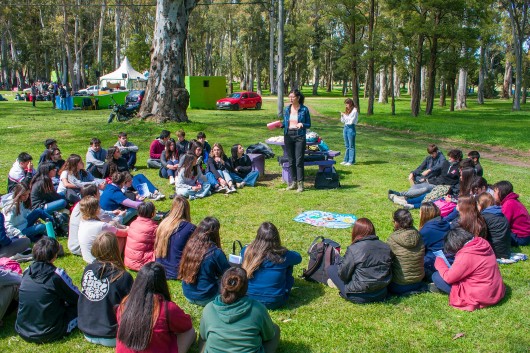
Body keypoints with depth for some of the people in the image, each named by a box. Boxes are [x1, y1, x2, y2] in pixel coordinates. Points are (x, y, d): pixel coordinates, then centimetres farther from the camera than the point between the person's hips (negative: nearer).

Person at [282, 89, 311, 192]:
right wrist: (279, 125, -4)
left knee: (299, 160, -6)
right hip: (288, 136, 4)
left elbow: (308, 124, 0)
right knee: (291, 160, 8)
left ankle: (300, 183, -2)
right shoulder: (287, 109, 8)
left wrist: (302, 124, -19)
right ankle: (294, 181, 18)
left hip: (299, 136, -4)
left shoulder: (304, 109, -3)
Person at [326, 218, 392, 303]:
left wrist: (340, 262, 9)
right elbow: (388, 272, 7)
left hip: (359, 297, -6)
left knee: (330, 268, 9)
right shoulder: (386, 247, -3)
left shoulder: (353, 249, -19)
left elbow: (343, 274, -11)